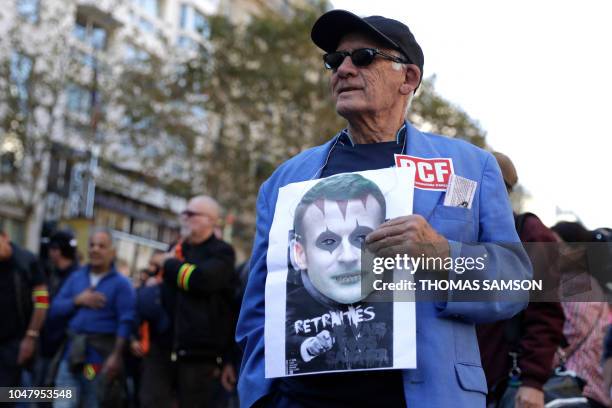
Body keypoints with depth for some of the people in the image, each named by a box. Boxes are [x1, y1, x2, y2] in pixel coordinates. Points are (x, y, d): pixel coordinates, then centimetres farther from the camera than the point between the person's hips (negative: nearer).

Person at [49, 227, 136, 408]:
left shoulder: (121, 283, -3)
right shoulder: (76, 277, 13)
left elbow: (126, 322, -11)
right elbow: (55, 309, 8)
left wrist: (116, 356, -19)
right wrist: (78, 300, -8)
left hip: (100, 358, -4)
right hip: (71, 354, 4)